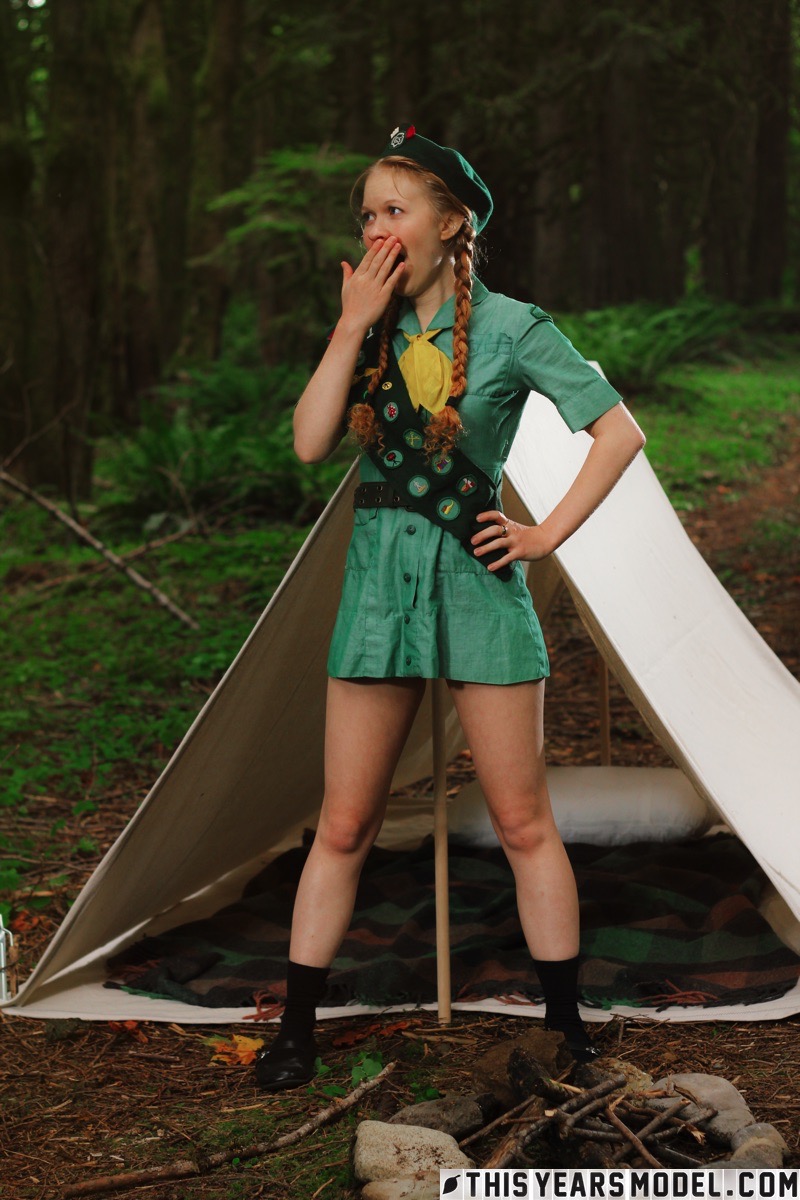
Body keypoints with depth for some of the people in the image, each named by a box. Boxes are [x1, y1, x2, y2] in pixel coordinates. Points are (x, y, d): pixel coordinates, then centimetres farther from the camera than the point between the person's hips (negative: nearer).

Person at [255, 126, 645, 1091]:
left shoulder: (511, 328, -4)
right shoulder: (369, 330, 8)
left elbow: (620, 432, -5)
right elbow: (309, 443, -4)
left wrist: (548, 534, -9)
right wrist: (351, 328, -9)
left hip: (477, 586, -3)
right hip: (379, 584, 3)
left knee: (524, 826, 3)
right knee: (342, 827, 6)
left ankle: (567, 1031, 14)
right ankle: (296, 1031, 15)